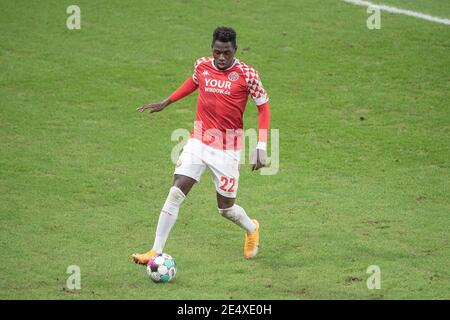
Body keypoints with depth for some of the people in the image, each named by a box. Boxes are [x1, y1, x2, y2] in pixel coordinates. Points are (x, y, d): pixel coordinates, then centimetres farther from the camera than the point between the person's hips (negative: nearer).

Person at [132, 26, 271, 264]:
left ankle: (252, 229, 40)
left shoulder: (246, 74, -12)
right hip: (198, 142, 3)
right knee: (175, 193, -10)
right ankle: (156, 252, -5)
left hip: (227, 149, -3)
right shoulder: (202, 66, -1)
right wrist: (166, 102, 23)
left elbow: (263, 106, -4)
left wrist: (261, 148, -11)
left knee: (226, 208, 6)